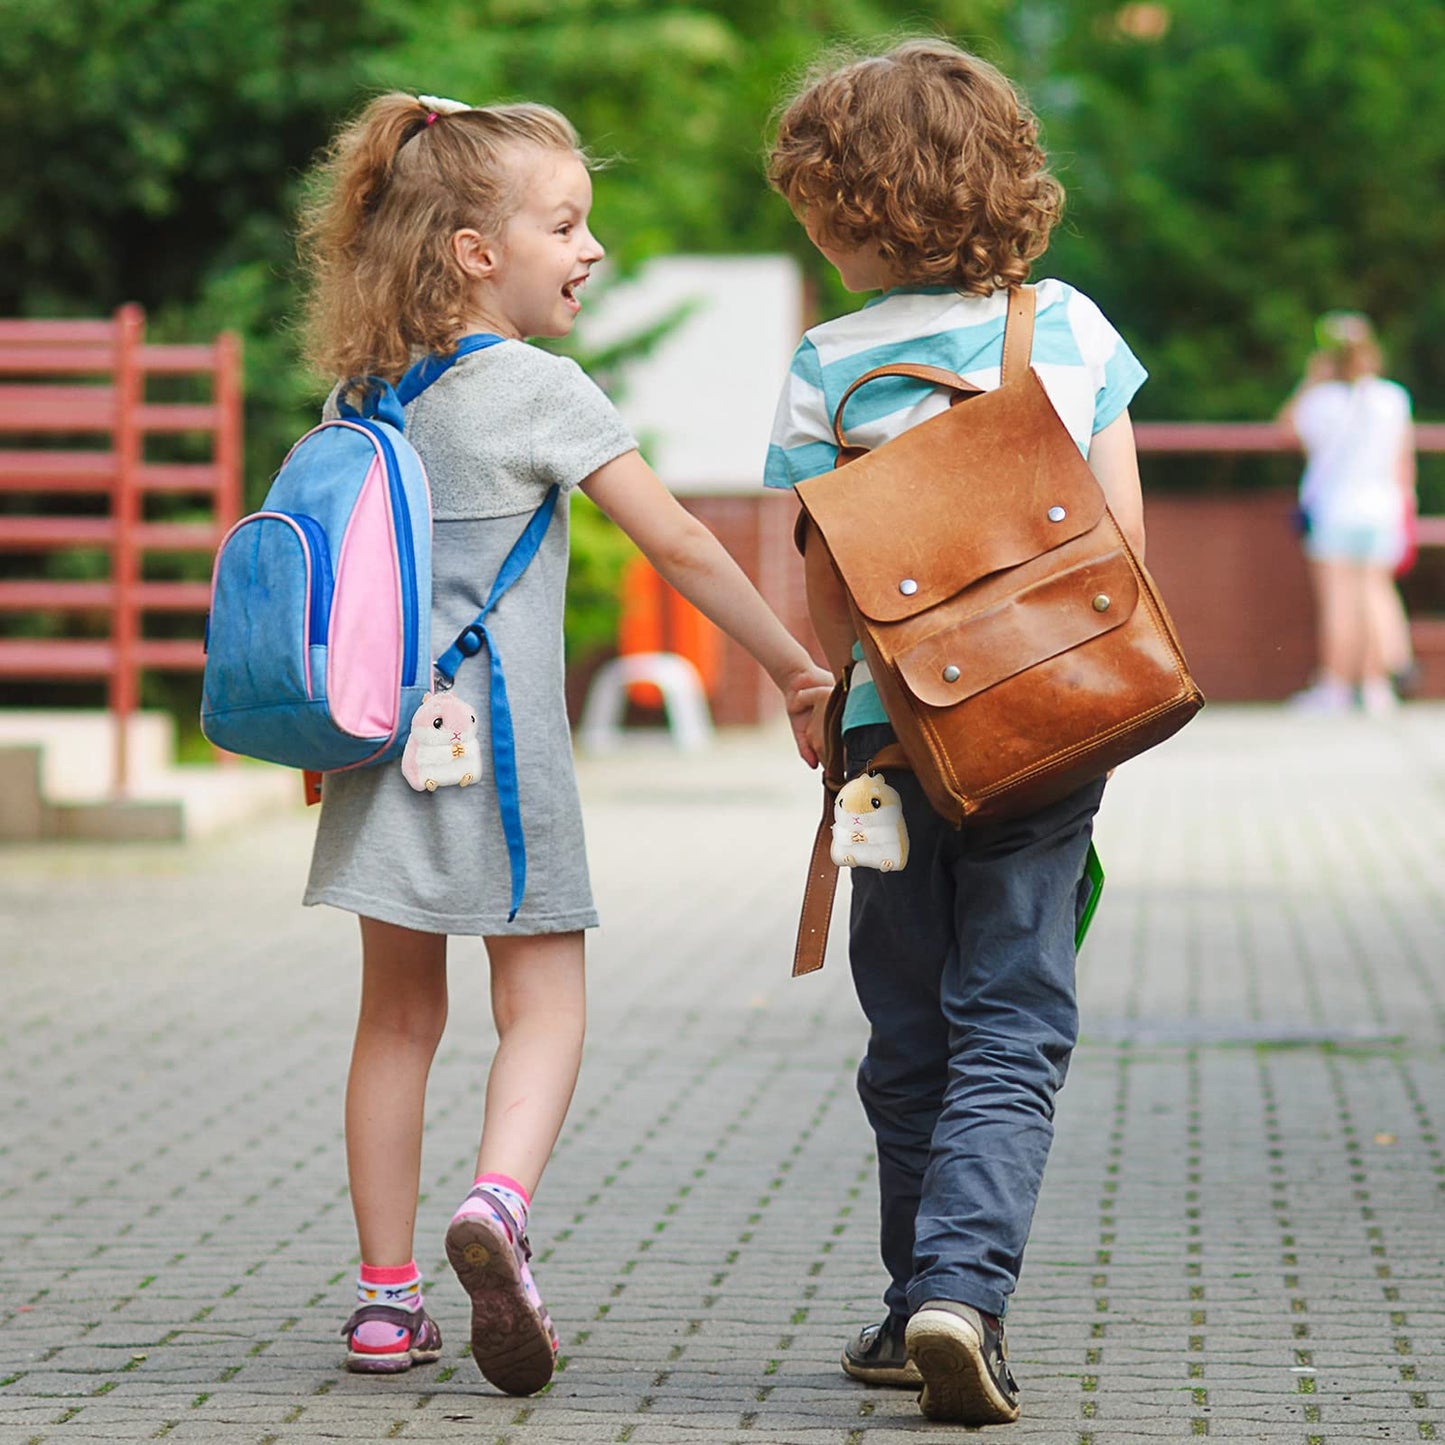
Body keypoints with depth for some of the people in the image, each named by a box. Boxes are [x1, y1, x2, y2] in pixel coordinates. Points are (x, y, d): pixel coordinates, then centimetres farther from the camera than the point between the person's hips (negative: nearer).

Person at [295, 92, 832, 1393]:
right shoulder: (539, 390, -9)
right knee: (544, 1005, 0)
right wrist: (795, 668, -3)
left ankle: (386, 1297, 12)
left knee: (399, 1014, 11)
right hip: (499, 745, -5)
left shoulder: (365, 395, 9)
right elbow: (678, 541, -10)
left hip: (386, 741, 5)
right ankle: (499, 1201, -27)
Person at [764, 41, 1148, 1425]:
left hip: (897, 730, 0)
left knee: (909, 1037, 12)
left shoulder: (828, 366, -5)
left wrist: (823, 714, 12)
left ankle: (922, 1305, 18)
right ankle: (961, 1289, -16)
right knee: (1011, 1029, 1)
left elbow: (828, 588, -4)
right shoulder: (1072, 326, 1)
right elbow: (1124, 542, 2)